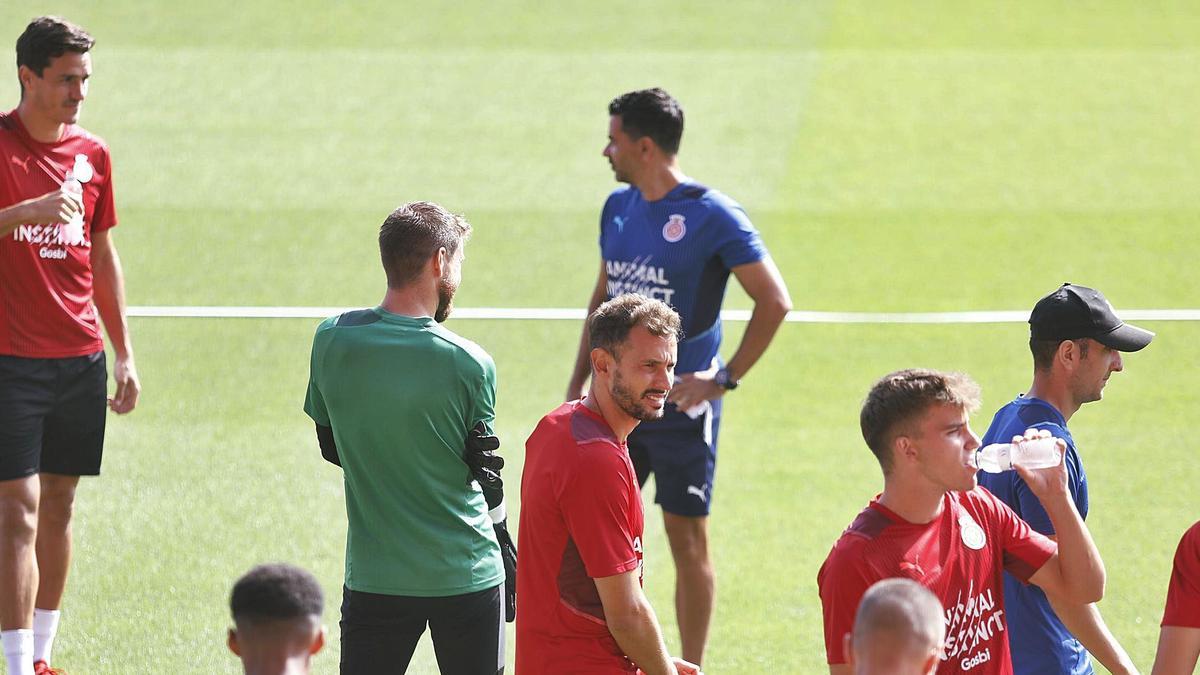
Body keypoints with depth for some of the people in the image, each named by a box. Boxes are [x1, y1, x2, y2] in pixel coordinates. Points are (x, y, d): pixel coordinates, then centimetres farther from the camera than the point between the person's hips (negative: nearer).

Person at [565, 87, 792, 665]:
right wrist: (578, 384, 14)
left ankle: (691, 668, 11)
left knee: (687, 537, 2)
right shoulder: (618, 207, 8)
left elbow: (774, 302, -13)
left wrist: (723, 380, -14)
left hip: (681, 404, -6)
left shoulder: (712, 216, -13)